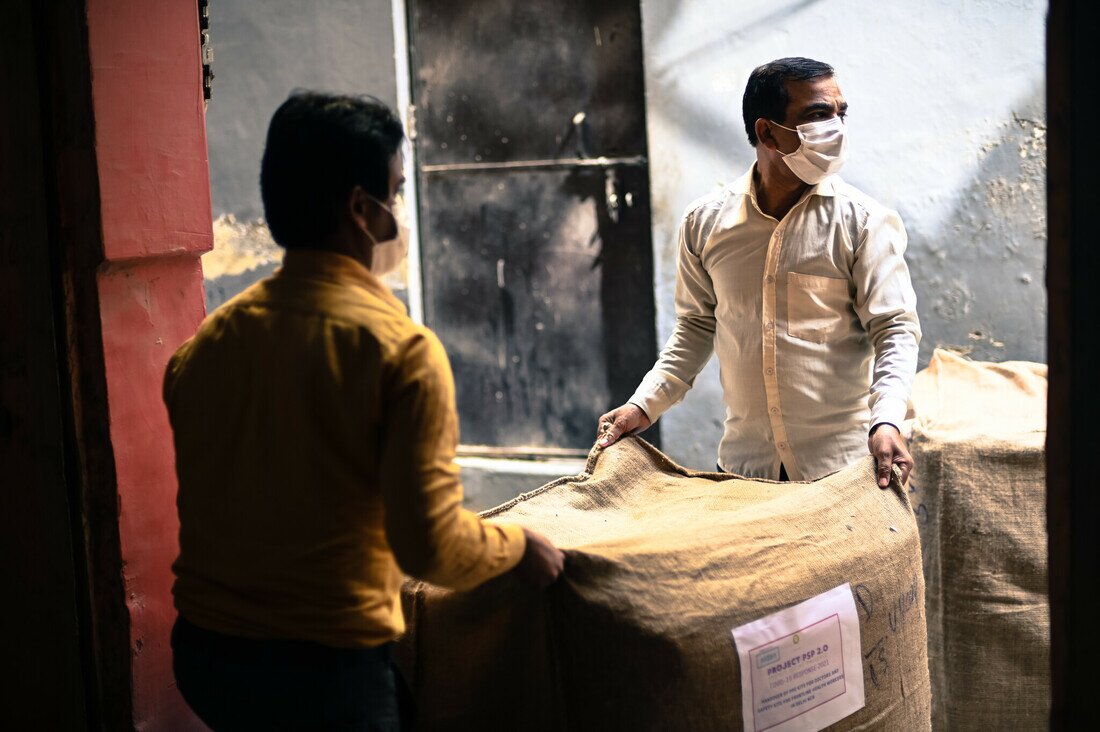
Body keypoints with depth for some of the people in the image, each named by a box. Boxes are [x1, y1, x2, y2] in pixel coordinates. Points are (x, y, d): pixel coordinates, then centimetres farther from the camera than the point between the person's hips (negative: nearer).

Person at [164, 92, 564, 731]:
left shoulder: (207, 340, 0)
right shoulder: (401, 347, -16)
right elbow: (430, 546, -20)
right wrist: (519, 546, -1)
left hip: (203, 653, 5)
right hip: (326, 667, -5)